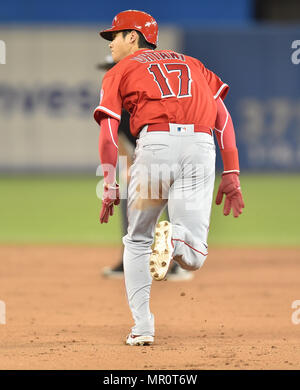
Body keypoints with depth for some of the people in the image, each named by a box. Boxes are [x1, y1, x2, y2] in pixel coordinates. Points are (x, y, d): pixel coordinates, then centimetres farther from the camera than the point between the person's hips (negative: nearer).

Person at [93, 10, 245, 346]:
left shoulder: (120, 72, 19)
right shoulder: (192, 63, 29)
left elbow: (108, 131, 6)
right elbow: (223, 117, 16)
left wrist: (110, 188, 5)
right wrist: (231, 175, 12)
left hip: (155, 144, -2)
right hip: (201, 145, 2)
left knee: (137, 241, 18)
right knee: (193, 258, 2)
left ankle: (142, 326, 5)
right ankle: (174, 239, -33)